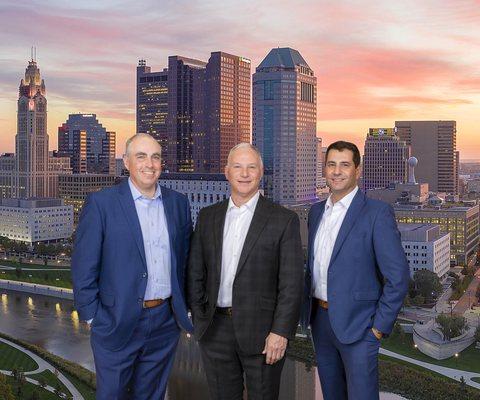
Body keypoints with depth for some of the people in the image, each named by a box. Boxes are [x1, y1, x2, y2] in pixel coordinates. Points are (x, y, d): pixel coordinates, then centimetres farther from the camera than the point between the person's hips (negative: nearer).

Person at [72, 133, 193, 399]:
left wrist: (184, 309, 8)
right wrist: (91, 315, -8)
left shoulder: (178, 203, 5)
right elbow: (84, 266, -7)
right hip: (117, 324, -3)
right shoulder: (101, 203, -8)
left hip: (165, 323, 4)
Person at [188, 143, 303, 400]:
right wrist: (198, 317, 5)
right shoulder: (208, 217, 8)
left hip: (261, 331, -3)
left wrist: (281, 331, -13)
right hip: (215, 330, 3)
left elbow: (291, 282, -8)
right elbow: (195, 272, 11)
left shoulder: (283, 220, -4)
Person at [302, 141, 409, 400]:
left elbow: (398, 277, -14)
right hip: (319, 318, 6)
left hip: (356, 324, -6)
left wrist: (380, 327, -14)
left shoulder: (377, 213, -12)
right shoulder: (316, 211, 8)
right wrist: (307, 309, 12)